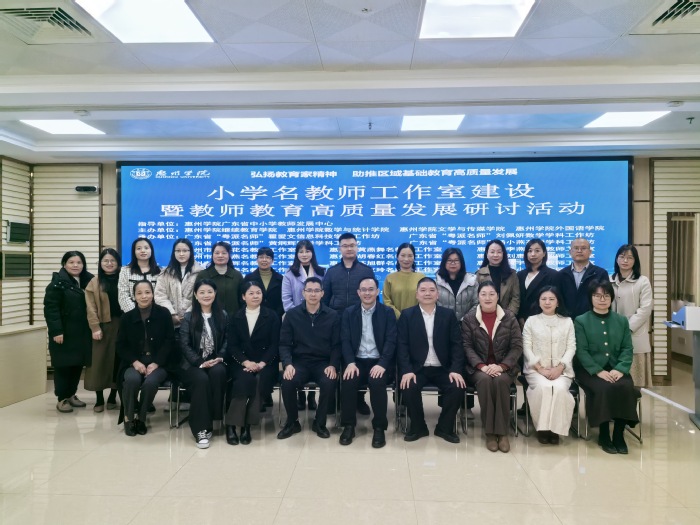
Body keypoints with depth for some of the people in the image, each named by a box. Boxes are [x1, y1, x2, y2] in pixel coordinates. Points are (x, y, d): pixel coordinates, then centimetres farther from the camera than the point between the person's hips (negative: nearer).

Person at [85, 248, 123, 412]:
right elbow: (91, 308, -2)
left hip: (121, 325, 1)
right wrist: (95, 328, -11)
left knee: (118, 361, 5)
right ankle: (99, 399, 11)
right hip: (103, 327, -1)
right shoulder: (94, 282, 4)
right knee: (100, 361, 0)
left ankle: (112, 397, 18)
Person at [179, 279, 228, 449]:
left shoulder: (222, 315, 10)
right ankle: (201, 428, -26)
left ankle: (214, 418, -23)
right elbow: (184, 345, -2)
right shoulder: (188, 317, 5)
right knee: (201, 379, -32)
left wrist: (219, 358, -11)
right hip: (193, 364, -1)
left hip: (215, 362, 1)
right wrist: (200, 362, -15)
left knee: (218, 373, -33)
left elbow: (227, 340, 7)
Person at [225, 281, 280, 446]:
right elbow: (232, 345, 3)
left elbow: (275, 344, 0)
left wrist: (262, 363, -15)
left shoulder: (272, 316, 7)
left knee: (259, 380, -31)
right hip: (241, 362, 1)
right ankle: (231, 424, -22)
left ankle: (246, 425, -21)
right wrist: (246, 362, -14)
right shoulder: (236, 317, 12)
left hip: (265, 363, 0)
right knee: (246, 379, -31)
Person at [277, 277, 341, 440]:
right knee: (287, 382, -29)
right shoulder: (292, 314, 4)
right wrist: (288, 364, -16)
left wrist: (333, 365, -15)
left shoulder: (333, 315, 3)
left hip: (323, 363, 0)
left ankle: (319, 422, -4)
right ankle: (292, 422, -2)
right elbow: (284, 344, 1)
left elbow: (336, 345, 2)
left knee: (329, 383, -31)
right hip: (300, 361, 1)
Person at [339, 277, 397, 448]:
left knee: (377, 382, -31)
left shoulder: (388, 312, 4)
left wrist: (382, 364, -21)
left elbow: (391, 341, -6)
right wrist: (350, 363, -17)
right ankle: (349, 425, -8)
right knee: (348, 381, -28)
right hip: (357, 361, 2)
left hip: (379, 362, -1)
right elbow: (345, 340, 0)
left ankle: (379, 427, -13)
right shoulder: (349, 312, 9)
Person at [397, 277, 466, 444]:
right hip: (417, 368, -1)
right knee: (409, 388, -29)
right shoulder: (407, 315, 3)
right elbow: (402, 345, -4)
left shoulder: (448, 314, 7)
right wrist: (407, 370, -18)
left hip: (443, 368, 1)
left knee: (458, 388, -24)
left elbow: (456, 344, 1)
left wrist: (456, 369, -14)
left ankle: (445, 428, 1)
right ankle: (418, 427, -1)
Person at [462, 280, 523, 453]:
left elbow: (517, 346, -2)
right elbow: (467, 346, -3)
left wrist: (501, 366, -16)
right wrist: (482, 366, -18)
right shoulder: (469, 318, 2)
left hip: (504, 367, 0)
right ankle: (489, 432, -21)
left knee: (500, 381, -32)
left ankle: (502, 432, -20)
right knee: (485, 380, -33)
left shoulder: (509, 317, 2)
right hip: (478, 368, 0)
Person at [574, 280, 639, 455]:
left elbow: (627, 349, 6)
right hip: (590, 370, -3)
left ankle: (619, 433, -11)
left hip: (616, 369, 3)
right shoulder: (581, 321, 3)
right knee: (604, 389, -32)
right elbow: (581, 351, -5)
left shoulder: (622, 321, 14)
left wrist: (620, 369, -13)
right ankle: (603, 434, -13)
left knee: (626, 388, -28)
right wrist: (599, 371, -19)